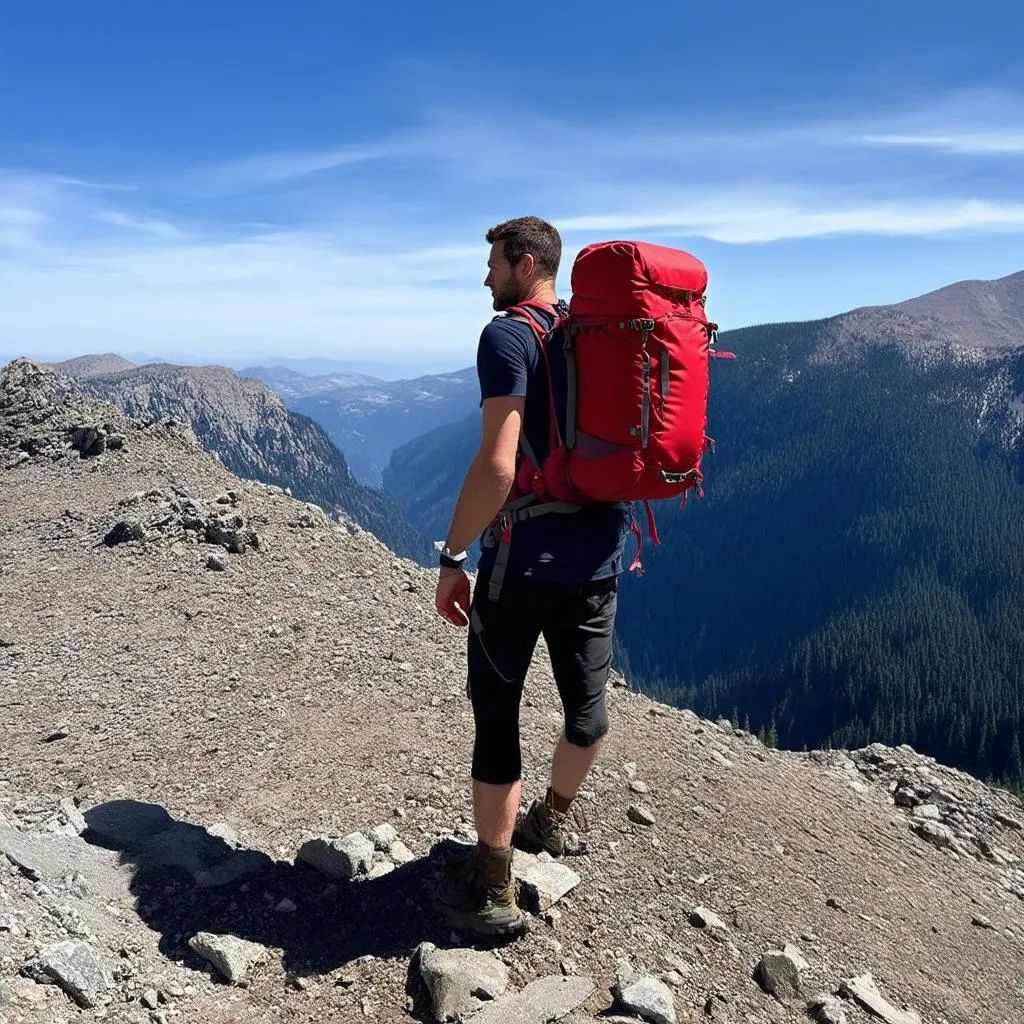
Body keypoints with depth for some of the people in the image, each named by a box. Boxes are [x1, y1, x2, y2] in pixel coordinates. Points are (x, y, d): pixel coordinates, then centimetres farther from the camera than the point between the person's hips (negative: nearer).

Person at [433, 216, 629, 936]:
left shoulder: (509, 337, -11)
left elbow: (498, 466, -22)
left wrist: (452, 559, -15)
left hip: (525, 560, -7)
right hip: (601, 558, 8)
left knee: (497, 714, 4)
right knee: (588, 703, 21)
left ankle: (491, 892, 14)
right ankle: (553, 819, 47)